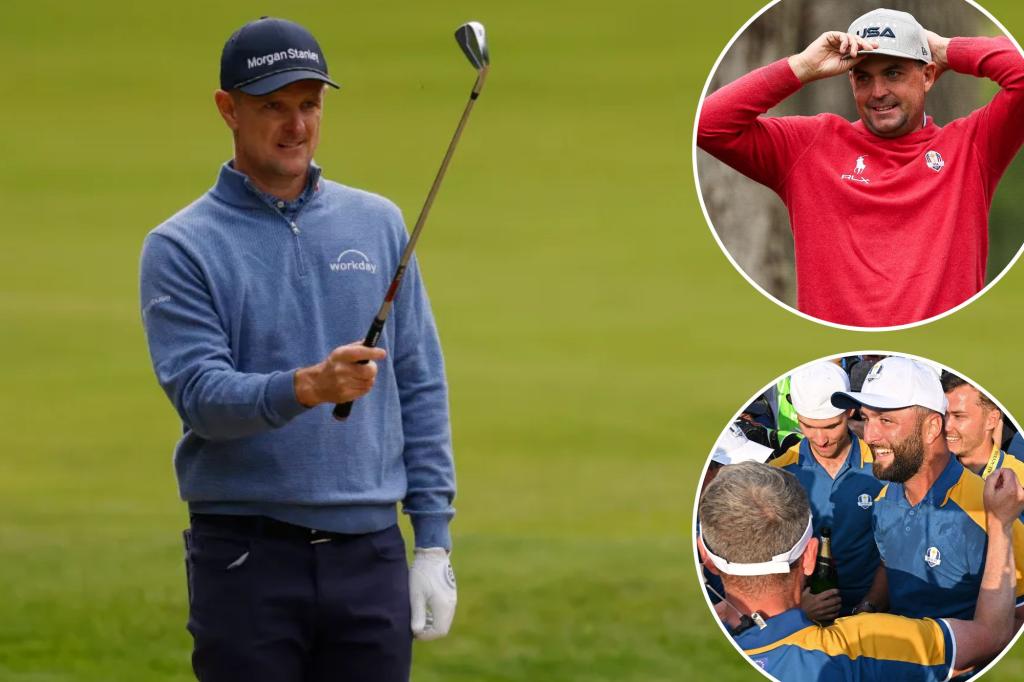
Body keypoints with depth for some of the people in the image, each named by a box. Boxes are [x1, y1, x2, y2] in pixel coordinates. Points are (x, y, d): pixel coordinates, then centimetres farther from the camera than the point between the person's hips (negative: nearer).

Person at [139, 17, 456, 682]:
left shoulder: (378, 224, 10)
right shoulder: (182, 247, -1)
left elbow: (420, 388, 11)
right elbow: (200, 394, -13)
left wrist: (434, 542, 6)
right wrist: (306, 387, -32)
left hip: (369, 552, 3)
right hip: (246, 555, -3)